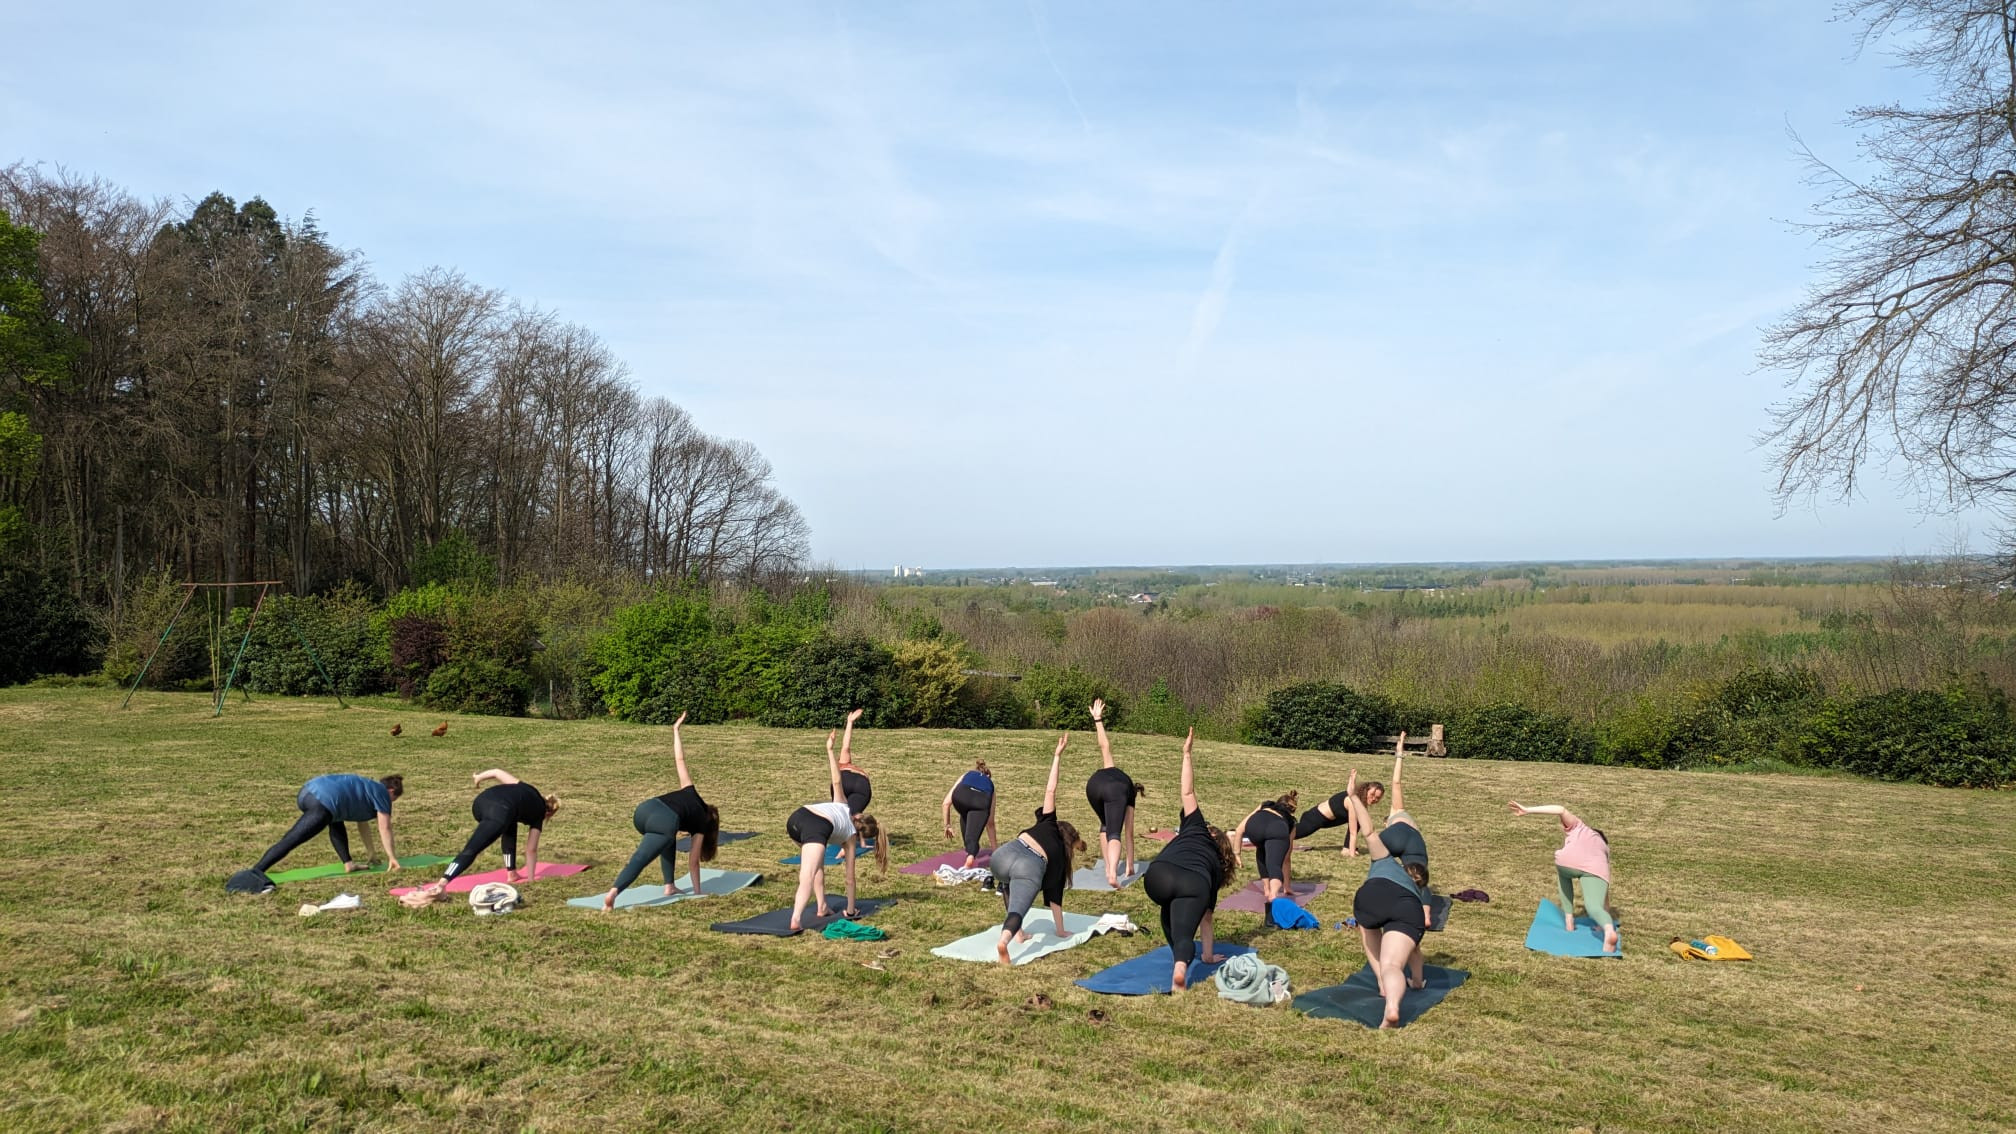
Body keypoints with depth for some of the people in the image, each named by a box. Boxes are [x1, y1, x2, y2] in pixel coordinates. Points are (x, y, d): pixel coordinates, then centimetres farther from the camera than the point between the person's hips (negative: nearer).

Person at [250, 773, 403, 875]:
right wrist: (391, 857, 18)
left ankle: (348, 864, 22)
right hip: (323, 803, -9)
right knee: (289, 841, -13)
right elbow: (384, 827, 11)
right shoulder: (382, 793, 14)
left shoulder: (366, 788, 36)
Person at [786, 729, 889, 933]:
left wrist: (829, 749, 27)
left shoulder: (843, 804, 39)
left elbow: (836, 781, 24)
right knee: (808, 877, -20)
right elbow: (850, 878, 31)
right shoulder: (851, 836, 29)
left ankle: (822, 907, 26)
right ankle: (796, 919, -41)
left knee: (817, 863, 30)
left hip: (797, 817, 5)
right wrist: (850, 910, 39)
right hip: (818, 826, -5)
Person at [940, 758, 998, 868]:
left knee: (965, 816, 34)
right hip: (981, 800, 0)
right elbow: (990, 822, 45)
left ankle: (970, 850, 33)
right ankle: (971, 856, -31)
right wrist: (994, 846, 52)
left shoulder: (966, 776, 42)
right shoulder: (989, 783, 43)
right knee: (972, 835, -1)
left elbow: (947, 802, 29)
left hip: (961, 795, 0)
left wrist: (947, 825, 39)